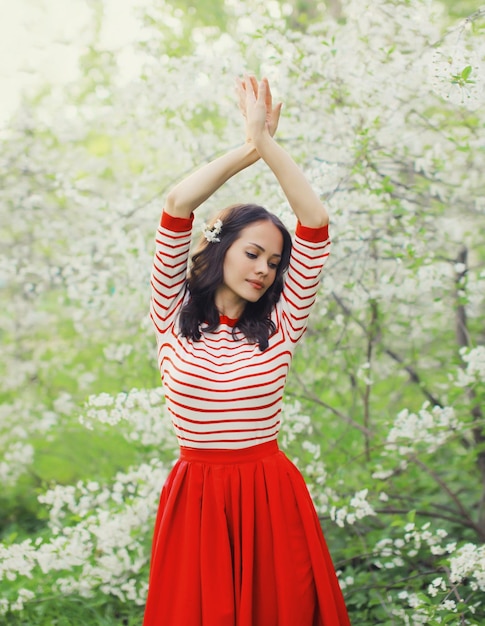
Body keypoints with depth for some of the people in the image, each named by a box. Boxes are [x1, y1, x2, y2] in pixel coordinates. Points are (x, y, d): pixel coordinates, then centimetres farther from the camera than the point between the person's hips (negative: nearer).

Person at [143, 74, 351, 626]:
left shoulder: (278, 328, 3)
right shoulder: (174, 319, 1)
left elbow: (315, 223, -5)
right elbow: (177, 207, -8)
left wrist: (268, 145, -7)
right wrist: (250, 147, -6)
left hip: (271, 496, 1)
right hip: (196, 497, -1)